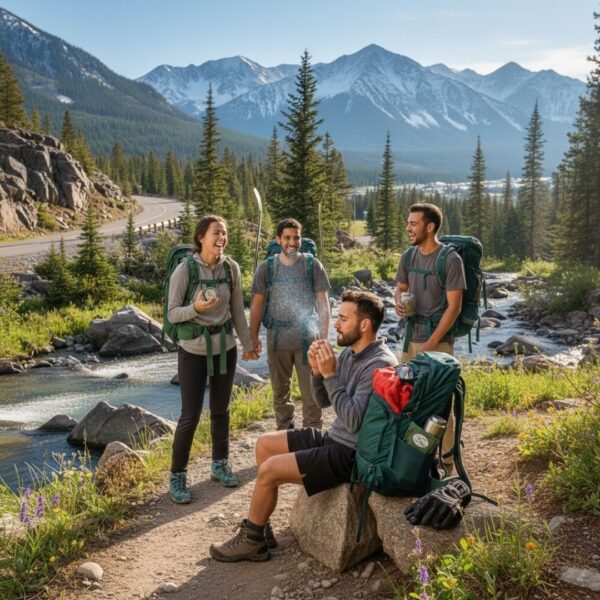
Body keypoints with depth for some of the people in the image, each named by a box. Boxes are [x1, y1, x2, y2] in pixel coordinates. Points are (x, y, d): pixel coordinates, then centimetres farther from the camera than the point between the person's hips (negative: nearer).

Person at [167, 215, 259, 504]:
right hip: (193, 350, -4)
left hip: (225, 348, 4)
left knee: (221, 410, 15)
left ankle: (220, 464, 33)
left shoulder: (231, 268, -3)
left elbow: (237, 310, 8)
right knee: (190, 415, -3)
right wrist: (196, 308, -30)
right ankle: (177, 476, 13)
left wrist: (248, 344, 13)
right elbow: (172, 314, -11)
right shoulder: (185, 269, -15)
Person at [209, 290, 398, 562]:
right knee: (264, 443, 10)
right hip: (335, 438, 10)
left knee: (269, 470, -14)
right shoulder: (350, 351, 6)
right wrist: (317, 370, -8)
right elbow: (323, 401, 11)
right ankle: (261, 527, 17)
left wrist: (330, 375, -26)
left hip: (351, 455, -10)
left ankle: (251, 540, 9)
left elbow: (354, 421, -29)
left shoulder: (380, 364, -23)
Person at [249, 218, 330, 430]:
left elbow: (323, 304, 0)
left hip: (308, 339, -1)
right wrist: (253, 337, 2)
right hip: (277, 340, 2)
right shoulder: (266, 267, 0)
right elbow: (257, 304, 4)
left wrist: (324, 337, -4)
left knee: (311, 392, 2)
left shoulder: (313, 266, -2)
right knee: (280, 393, 15)